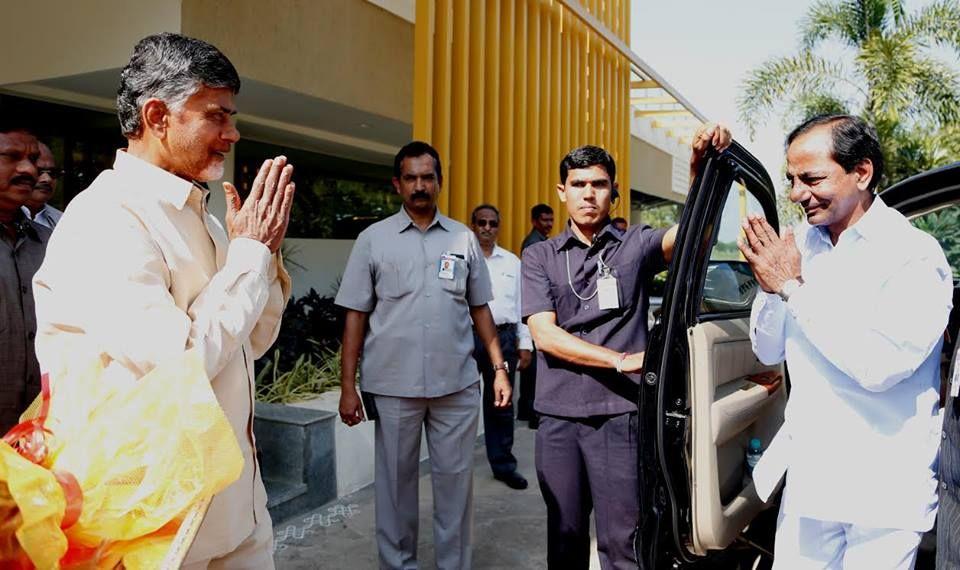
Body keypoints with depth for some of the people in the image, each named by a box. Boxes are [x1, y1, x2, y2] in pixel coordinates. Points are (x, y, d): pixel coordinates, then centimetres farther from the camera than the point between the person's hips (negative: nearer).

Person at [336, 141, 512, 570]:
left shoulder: (463, 239, 7)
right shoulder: (373, 240, 2)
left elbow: (479, 309, 12)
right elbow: (355, 316, 1)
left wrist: (499, 367, 6)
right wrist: (348, 386, -3)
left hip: (458, 384, 2)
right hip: (393, 385, -1)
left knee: (455, 479, 10)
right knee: (395, 480, 11)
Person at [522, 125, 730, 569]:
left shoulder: (636, 245, 2)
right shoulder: (539, 257, 5)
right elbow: (545, 335, -5)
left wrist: (700, 167, -35)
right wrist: (622, 360, -13)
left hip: (620, 415, -2)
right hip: (557, 415, 2)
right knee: (565, 533, 17)